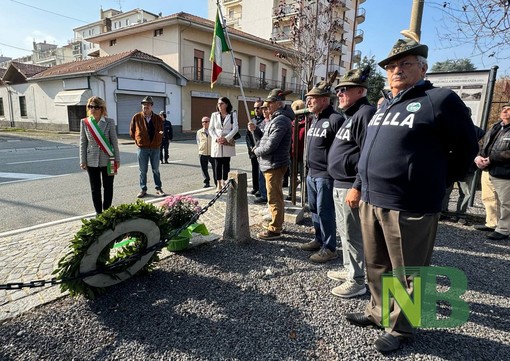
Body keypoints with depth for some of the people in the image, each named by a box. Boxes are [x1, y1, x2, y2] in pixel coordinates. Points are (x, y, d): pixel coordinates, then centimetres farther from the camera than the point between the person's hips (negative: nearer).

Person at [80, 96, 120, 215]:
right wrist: (82, 161, 1)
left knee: (108, 187, 6)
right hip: (92, 161, 1)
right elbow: (83, 143, 4)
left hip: (107, 160, -1)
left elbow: (114, 141, -1)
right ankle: (98, 212, 20)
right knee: (95, 188, 9)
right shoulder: (84, 122, 1)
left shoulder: (109, 122, -4)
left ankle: (106, 211, 20)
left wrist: (117, 159, -2)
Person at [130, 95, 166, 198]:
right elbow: (131, 132, 6)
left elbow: (162, 131, 13)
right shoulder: (136, 117, -1)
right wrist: (138, 140, 3)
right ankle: (143, 189, 17)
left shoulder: (158, 118, 3)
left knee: (156, 170, 10)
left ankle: (158, 189, 19)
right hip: (142, 148, -1)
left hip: (155, 148, 1)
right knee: (143, 171, 6)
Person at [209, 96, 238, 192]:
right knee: (217, 164, 2)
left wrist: (226, 138, -15)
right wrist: (216, 138, -11)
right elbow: (211, 129, 6)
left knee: (226, 163, 2)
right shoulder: (214, 115, 9)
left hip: (228, 143, -1)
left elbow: (235, 128, -5)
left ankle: (224, 183, 11)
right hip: (217, 143, 1)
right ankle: (218, 184, 8)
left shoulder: (233, 114, 3)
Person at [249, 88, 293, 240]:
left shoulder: (280, 120, -18)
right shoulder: (277, 118, 16)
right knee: (277, 196, 18)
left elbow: (271, 145, -23)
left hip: (274, 164, -11)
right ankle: (277, 224, 29)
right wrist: (255, 130, 4)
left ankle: (274, 230, 4)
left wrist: (256, 151, -6)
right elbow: (267, 138, 18)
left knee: (274, 198, -4)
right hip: (274, 164, 11)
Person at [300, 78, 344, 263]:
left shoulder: (335, 119, -15)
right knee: (314, 209, 17)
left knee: (324, 212, -2)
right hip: (311, 173, 9)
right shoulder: (315, 119, 14)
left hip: (325, 175, -9)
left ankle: (329, 248, 11)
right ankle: (319, 239, 32)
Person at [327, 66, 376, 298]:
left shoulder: (366, 114, -15)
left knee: (353, 235, 0)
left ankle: (357, 281, 14)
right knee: (345, 232, 20)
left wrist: (357, 187, -25)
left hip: (351, 188, -11)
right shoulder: (351, 116, 18)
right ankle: (349, 270, 35)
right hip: (340, 185, 11)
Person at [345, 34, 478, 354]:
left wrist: (437, 181, 3)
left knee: (407, 274, 8)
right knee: (376, 266, 20)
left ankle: (400, 328, 27)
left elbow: (467, 147, -1)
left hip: (409, 207, -7)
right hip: (371, 201, 8)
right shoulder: (385, 105, 16)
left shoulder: (440, 99, -7)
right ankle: (378, 312, 39)